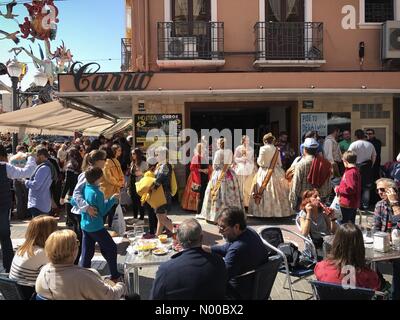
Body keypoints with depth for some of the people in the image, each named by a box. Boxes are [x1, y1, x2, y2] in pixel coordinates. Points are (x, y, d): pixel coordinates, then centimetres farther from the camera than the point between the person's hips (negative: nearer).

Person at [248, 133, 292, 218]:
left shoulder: (263, 148, -11)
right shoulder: (276, 150, 5)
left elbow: (260, 162, -9)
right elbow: (279, 163, 9)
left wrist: (258, 159, 10)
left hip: (265, 172, -4)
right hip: (276, 173, 4)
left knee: (266, 192, 2)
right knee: (276, 191, 10)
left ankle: (265, 211, 3)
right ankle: (277, 210, 16)